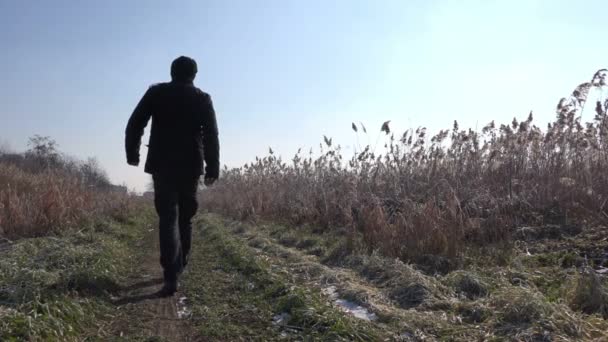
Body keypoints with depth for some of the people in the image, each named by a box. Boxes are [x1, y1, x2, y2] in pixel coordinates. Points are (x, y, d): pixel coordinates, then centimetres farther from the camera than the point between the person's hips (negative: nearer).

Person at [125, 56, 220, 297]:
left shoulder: (156, 92, 5)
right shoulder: (202, 98, 6)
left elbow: (135, 124, 2)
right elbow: (211, 136, -1)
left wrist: (132, 153, 14)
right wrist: (212, 168, -1)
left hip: (162, 165, -1)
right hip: (191, 166, 1)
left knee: (168, 217, -5)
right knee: (185, 216, 16)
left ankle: (171, 276, -16)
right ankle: (179, 265, 25)